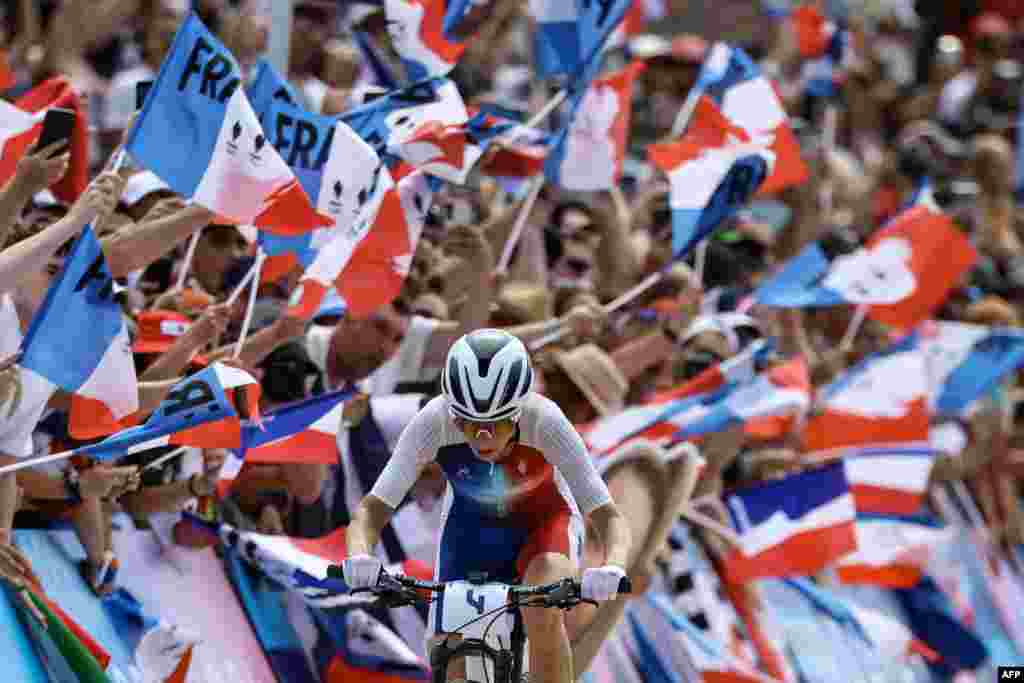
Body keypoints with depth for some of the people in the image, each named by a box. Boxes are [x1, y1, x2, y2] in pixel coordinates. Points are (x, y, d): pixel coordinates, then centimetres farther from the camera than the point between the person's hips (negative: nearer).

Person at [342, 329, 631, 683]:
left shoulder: (543, 421, -35)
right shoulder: (434, 421, -32)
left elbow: (608, 517, -35)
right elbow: (372, 510, -31)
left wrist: (612, 568, -57)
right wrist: (359, 557, -54)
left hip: (542, 519, -2)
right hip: (470, 525, 2)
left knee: (542, 614, -32)